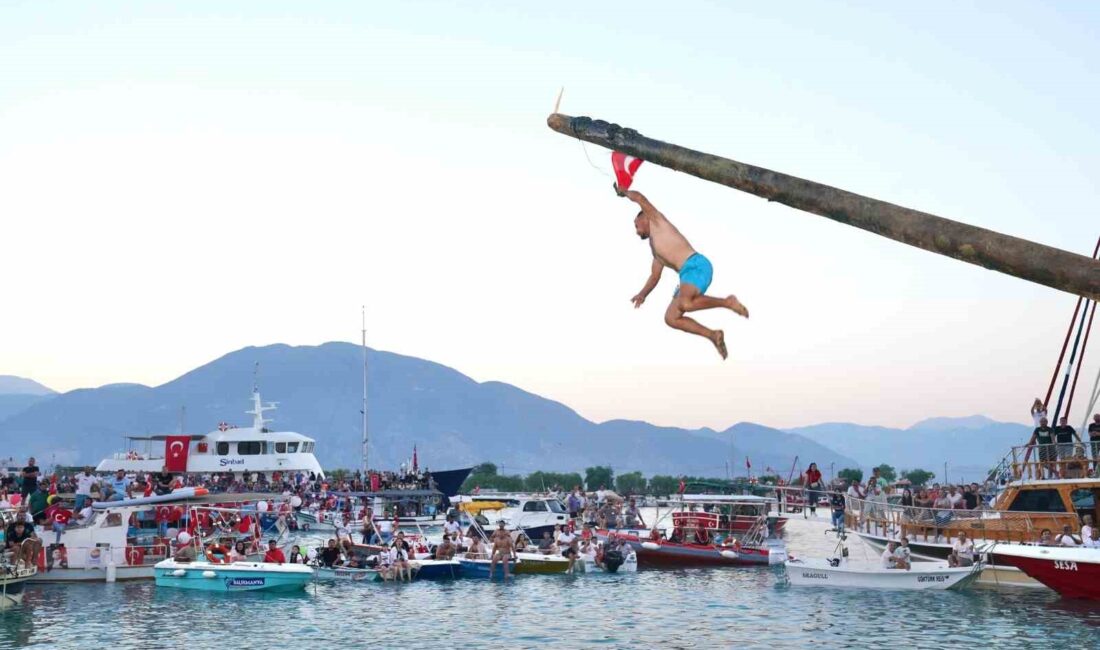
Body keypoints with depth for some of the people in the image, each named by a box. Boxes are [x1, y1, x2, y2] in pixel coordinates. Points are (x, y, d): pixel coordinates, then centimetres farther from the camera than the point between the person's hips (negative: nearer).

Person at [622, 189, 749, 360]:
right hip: (687, 275, 10)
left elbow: (640, 198, 5)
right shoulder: (655, 249, 34)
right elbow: (655, 276, 39)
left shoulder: (657, 222, 12)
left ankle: (727, 302, -17)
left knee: (685, 303, -35)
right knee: (670, 318, 0)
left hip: (697, 265, -10)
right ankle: (713, 335, -3)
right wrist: (643, 294, 28)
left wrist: (625, 192, 23)